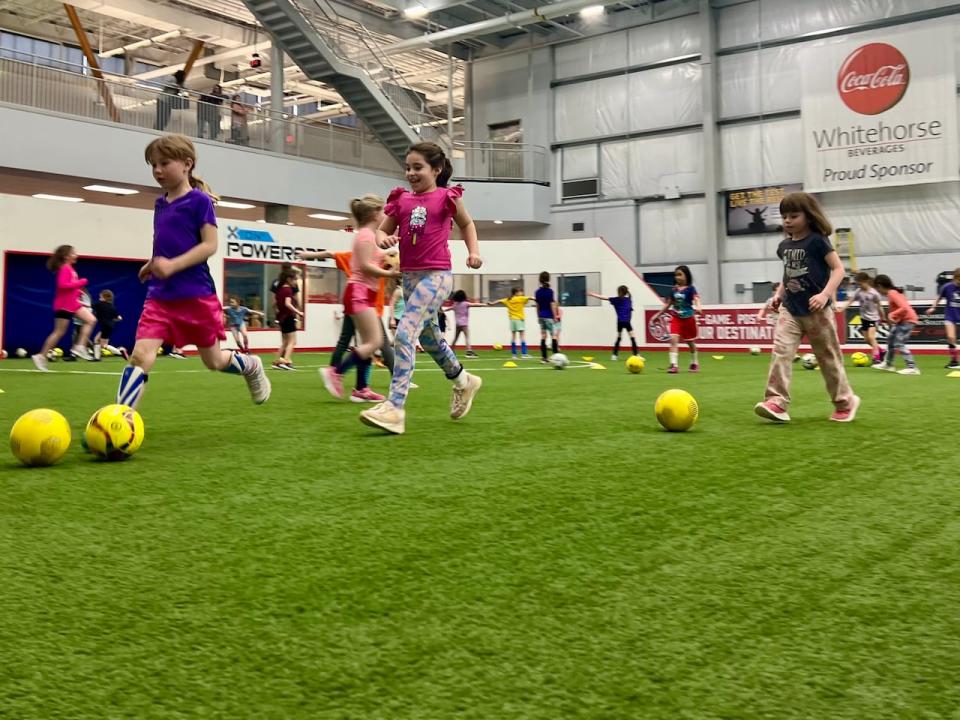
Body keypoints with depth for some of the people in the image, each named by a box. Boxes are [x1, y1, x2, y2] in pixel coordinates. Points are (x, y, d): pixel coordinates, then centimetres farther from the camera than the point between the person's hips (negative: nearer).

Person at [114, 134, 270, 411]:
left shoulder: (199, 200, -7)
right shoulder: (160, 204, 12)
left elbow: (210, 245, -14)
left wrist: (173, 265, -24)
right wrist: (152, 264, 10)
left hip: (196, 295, -5)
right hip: (160, 296, 5)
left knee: (213, 360, 12)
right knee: (140, 355, -13)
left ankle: (252, 366, 43)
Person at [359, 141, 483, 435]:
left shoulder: (447, 198, -2)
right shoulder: (401, 200, 8)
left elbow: (467, 224, 15)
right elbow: (382, 232, 13)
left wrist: (474, 251, 2)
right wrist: (385, 239, -9)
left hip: (436, 275, -6)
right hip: (409, 276, 7)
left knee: (404, 334, -19)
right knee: (429, 338, 20)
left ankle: (394, 408, -21)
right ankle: (463, 382, 44)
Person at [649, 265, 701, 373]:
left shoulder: (690, 289, -9)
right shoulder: (674, 290, 4)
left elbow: (696, 299, -25)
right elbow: (668, 304, 15)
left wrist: (698, 308, -47)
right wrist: (658, 315, 19)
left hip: (688, 318, -3)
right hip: (676, 318, 3)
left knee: (690, 342, 13)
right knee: (673, 339, -17)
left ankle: (694, 363, 34)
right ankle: (673, 365, -22)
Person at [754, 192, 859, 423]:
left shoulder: (817, 241, -10)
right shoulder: (784, 245, 9)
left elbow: (838, 269, -13)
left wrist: (825, 294, -26)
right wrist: (779, 294, 10)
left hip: (816, 310, -5)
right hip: (790, 309, 5)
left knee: (828, 357, 7)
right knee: (780, 350, -15)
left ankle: (845, 402, 26)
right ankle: (777, 402, -20)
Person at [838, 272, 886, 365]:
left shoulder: (873, 293, -16)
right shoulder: (858, 292, -4)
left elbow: (879, 306, -7)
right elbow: (850, 301, -8)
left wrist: (883, 318, -1)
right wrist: (841, 309, -23)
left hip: (873, 318, -6)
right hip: (864, 318, 6)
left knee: (871, 337, -18)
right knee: (867, 339, 9)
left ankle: (876, 357, -13)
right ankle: (880, 351, 28)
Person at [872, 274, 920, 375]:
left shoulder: (892, 293, -21)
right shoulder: (892, 292, 8)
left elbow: (904, 307, -30)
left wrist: (892, 314, -21)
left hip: (908, 320, -11)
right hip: (901, 320, 11)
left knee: (899, 344, -15)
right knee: (890, 338, 22)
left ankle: (912, 368, -15)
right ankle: (888, 364, 37)